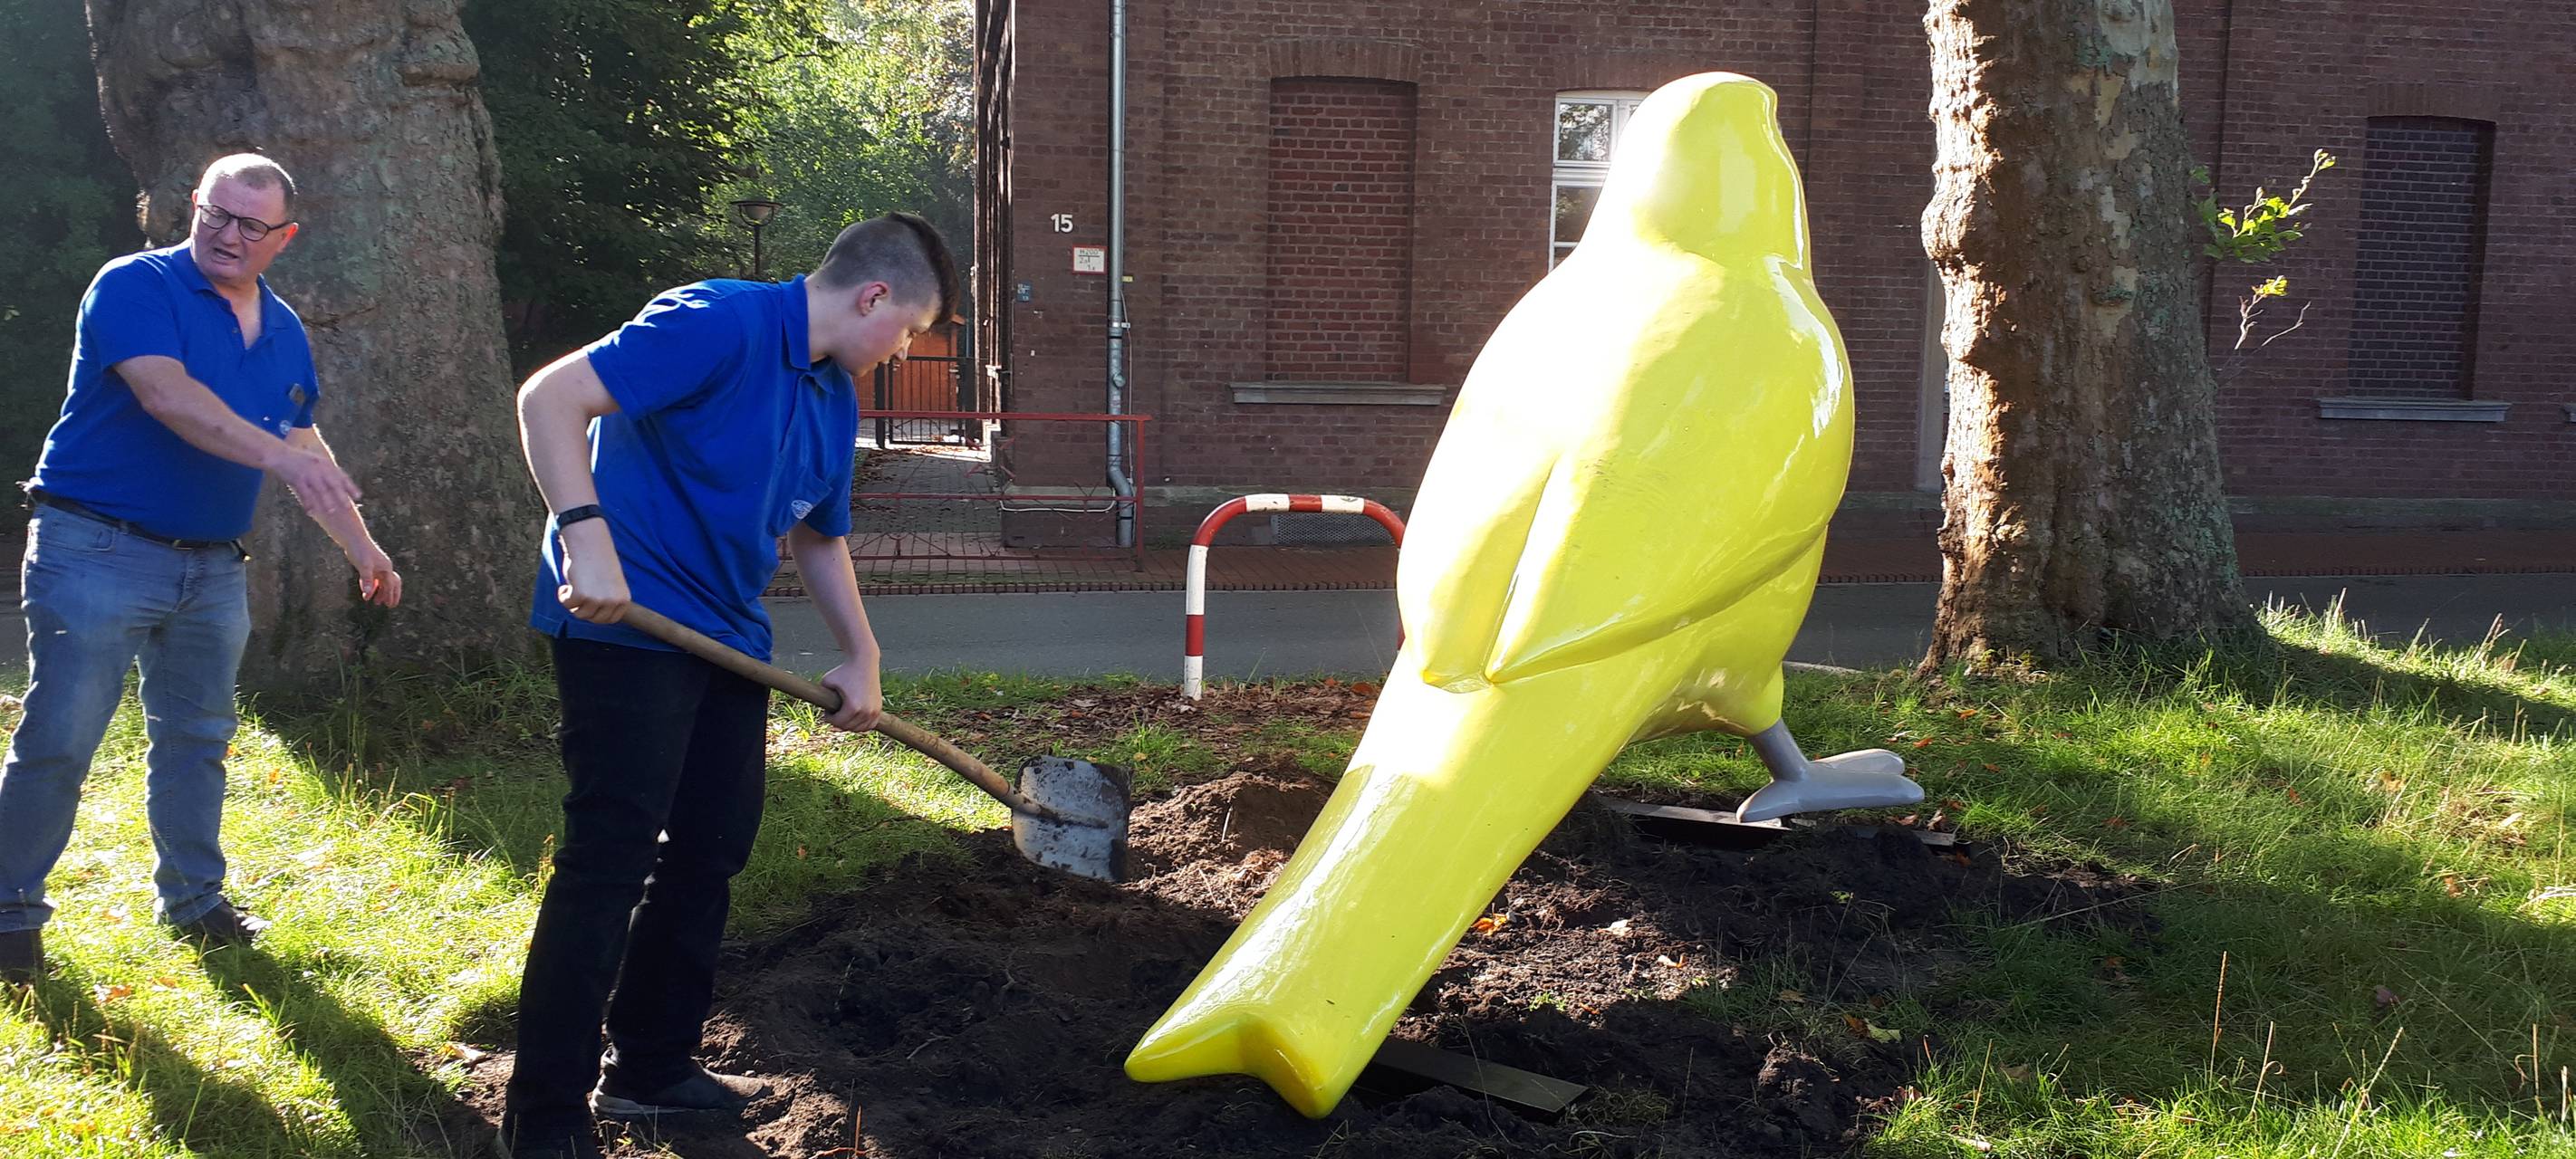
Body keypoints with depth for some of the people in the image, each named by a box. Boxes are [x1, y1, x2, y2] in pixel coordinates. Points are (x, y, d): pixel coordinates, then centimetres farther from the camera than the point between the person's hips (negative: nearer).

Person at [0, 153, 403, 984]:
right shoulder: (135, 286, -10)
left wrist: (361, 546, 17)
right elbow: (166, 392, -27)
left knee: (197, 738, 14)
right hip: (98, 550, -6)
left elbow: (309, 454, 19)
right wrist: (275, 455, -39)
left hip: (212, 565, 7)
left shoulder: (284, 333, 11)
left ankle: (194, 900, 27)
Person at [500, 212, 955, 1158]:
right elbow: (549, 397, -23)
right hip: (623, 624, -9)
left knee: (711, 851, 13)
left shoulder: (835, 399, 12)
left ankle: (651, 1067, 28)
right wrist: (588, 537, -32)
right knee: (610, 857, -9)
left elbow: (819, 536, 23)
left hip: (729, 642, 10)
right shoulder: (721, 324, -17)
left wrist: (861, 655, 16)